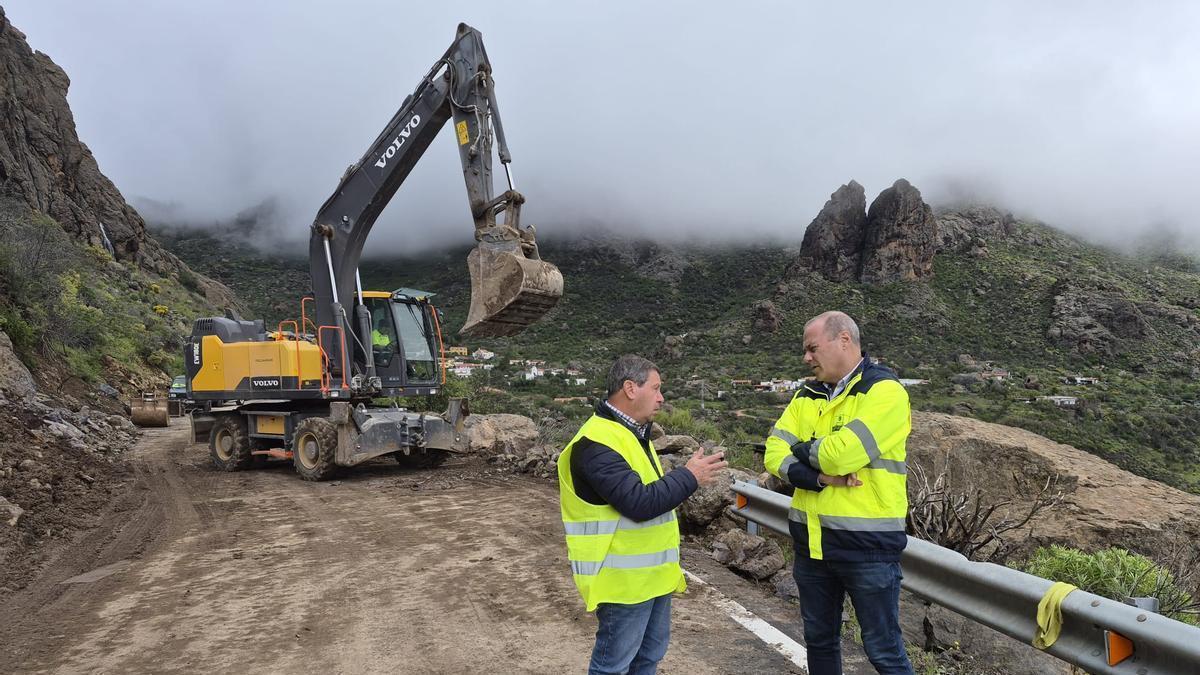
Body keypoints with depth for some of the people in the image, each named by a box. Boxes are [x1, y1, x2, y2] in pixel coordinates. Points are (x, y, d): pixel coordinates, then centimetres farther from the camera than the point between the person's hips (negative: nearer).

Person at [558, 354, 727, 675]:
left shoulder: (634, 433, 13)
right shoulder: (598, 442, -22)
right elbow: (639, 503, -28)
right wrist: (689, 477, -18)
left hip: (651, 572, 10)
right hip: (623, 577, -10)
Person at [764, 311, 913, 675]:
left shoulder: (885, 391, -12)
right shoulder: (807, 396, 9)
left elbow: (842, 453, -25)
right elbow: (774, 453, -2)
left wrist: (803, 450, -5)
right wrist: (820, 478, -19)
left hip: (867, 543, -6)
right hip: (811, 541, 6)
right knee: (819, 640, 19)